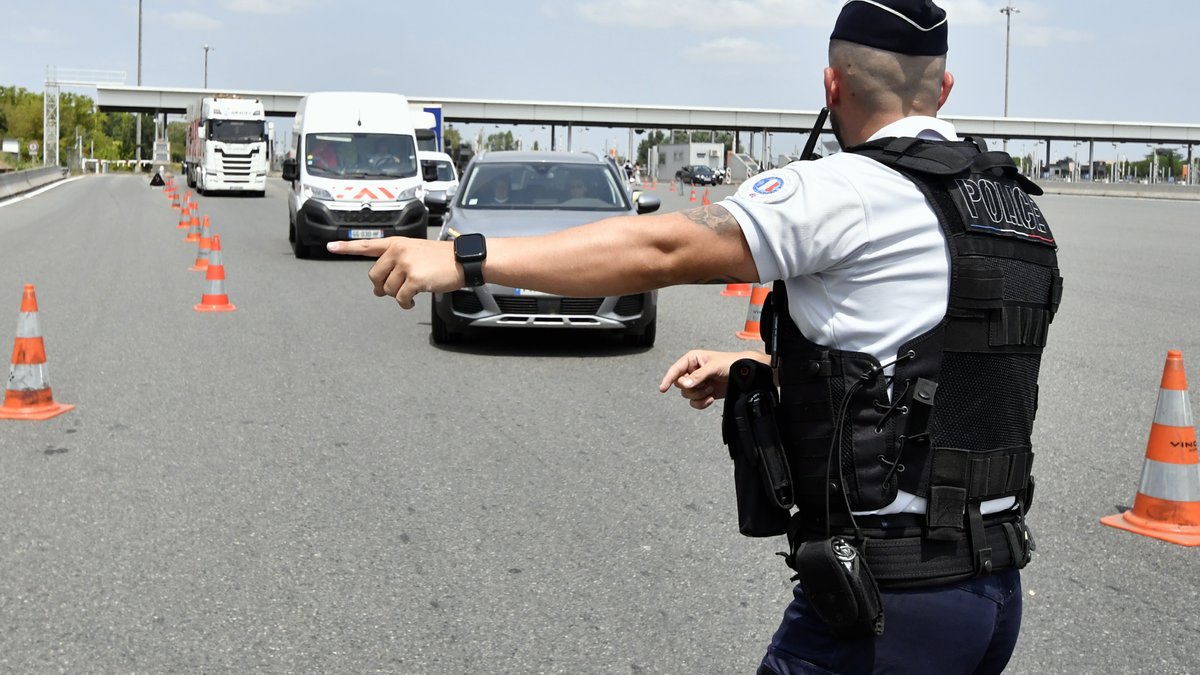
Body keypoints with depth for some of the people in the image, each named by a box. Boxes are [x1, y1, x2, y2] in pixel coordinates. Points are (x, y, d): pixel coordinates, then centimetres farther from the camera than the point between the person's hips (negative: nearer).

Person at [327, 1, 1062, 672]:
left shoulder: (851, 193, -14)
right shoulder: (1017, 205, 11)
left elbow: (658, 250, -20)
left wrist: (464, 259, -18)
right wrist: (757, 367, 19)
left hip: (892, 595, -8)